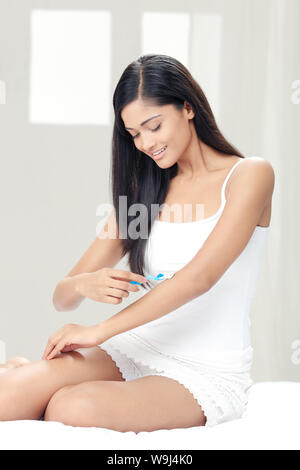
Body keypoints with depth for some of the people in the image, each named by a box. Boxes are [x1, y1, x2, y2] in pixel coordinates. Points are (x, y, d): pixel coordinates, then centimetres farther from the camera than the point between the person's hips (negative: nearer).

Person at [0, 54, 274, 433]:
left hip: (207, 373, -4)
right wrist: (85, 285, -16)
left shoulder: (249, 175, -3)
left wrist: (100, 330, -18)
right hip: (135, 350, 4)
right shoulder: (141, 191, 13)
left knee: (73, 407, -34)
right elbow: (62, 297, 9)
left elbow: (200, 277, -17)